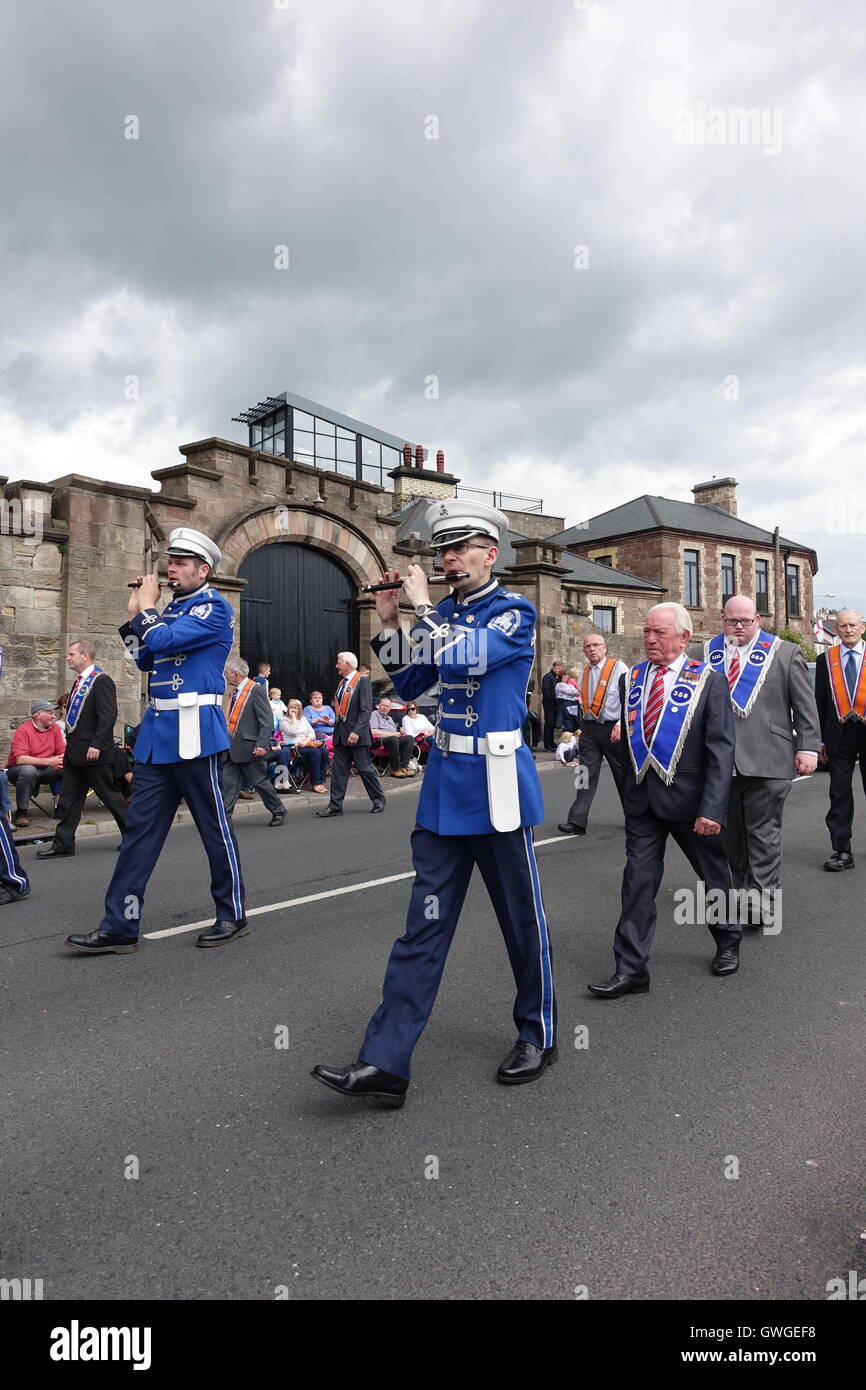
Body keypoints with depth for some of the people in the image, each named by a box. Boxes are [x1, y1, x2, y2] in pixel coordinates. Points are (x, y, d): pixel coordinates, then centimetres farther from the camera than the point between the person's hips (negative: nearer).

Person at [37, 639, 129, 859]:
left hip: (93, 752, -9)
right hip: (74, 753, 9)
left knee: (111, 796, 1)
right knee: (68, 799, 9)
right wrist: (70, 746, 15)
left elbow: (108, 715, -20)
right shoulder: (80, 681, 16)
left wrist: (96, 745, -24)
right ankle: (62, 844, 14)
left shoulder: (101, 680, -13)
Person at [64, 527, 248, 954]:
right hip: (157, 731, 8)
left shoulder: (213, 608, -7)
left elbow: (163, 640, -19)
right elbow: (145, 660, 21)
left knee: (214, 826, 3)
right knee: (139, 826, 7)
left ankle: (233, 915, 18)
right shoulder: (172, 608, 18)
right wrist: (134, 613, 14)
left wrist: (147, 605, -2)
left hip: (192, 732, -8)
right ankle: (119, 926, 13)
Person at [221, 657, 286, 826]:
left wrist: (262, 744, -23)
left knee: (259, 781, 2)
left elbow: (267, 720, -16)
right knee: (228, 782, 3)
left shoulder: (255, 689, -11)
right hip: (232, 748, 8)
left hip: (249, 747, -8)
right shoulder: (235, 691, 14)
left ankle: (278, 811, 18)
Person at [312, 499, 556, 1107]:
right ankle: (385, 1062, 8)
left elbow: (466, 657, -23)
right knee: (425, 924, 5)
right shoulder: (444, 611, 12)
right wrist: (389, 622, 4)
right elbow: (409, 686, 13)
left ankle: (539, 1036, 30)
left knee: (523, 919, 10)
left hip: (497, 785, -5)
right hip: (444, 785, 5)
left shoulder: (515, 610, -6)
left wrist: (422, 607, -12)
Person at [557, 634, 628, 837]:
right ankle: (577, 822, -2)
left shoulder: (619, 668, -5)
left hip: (613, 728, -4)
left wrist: (620, 725, -17)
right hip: (589, 728, 4)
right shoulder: (584, 673, 12)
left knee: (623, 773, 7)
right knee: (587, 773, 0)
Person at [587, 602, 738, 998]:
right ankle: (631, 969, 7)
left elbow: (721, 750, -13)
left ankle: (727, 942, 41)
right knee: (638, 880, 0)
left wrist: (712, 808, -20)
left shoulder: (709, 682, -9)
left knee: (713, 873, 17)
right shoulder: (630, 680, 4)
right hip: (641, 798, 3)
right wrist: (629, 787, 11)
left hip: (690, 798, -3)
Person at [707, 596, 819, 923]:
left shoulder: (786, 653, 5)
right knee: (730, 833, 11)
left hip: (767, 761, -3)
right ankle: (741, 892, 25)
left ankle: (763, 903, 6)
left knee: (763, 832, 0)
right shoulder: (705, 654, 8)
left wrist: (808, 748, -2)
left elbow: (805, 706, 4)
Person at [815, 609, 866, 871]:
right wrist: (821, 740, 3)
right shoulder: (826, 660, 6)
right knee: (839, 793, 2)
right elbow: (820, 702, 7)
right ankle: (842, 851, 6)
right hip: (839, 734, 1)